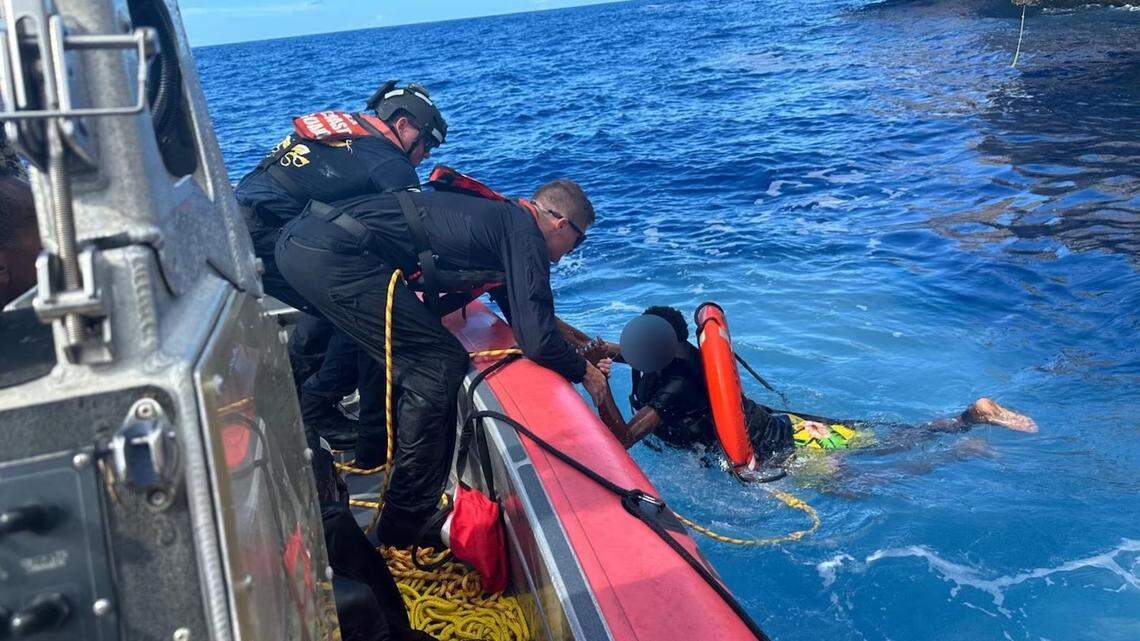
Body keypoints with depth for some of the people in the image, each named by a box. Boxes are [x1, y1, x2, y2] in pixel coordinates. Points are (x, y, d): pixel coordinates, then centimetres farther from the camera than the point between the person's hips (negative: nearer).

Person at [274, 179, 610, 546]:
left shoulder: (498, 216, 22)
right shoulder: (525, 236, -4)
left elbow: (525, 309, 35)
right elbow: (537, 341, -9)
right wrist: (584, 372, 10)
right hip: (334, 255, -10)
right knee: (440, 368, -6)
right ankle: (404, 533, 2)